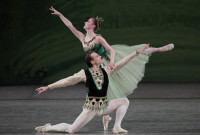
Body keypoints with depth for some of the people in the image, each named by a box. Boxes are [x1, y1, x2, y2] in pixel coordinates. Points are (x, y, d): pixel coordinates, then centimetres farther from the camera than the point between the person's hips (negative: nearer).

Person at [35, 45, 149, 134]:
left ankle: (117, 127, -7)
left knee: (124, 101, -10)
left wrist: (137, 53, 2)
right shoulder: (85, 74, -6)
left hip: (104, 105, 4)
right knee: (72, 129, -10)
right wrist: (48, 87, -5)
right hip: (91, 107, -4)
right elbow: (66, 81, -4)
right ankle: (48, 128, 13)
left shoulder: (106, 71, 4)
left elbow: (122, 63, 5)